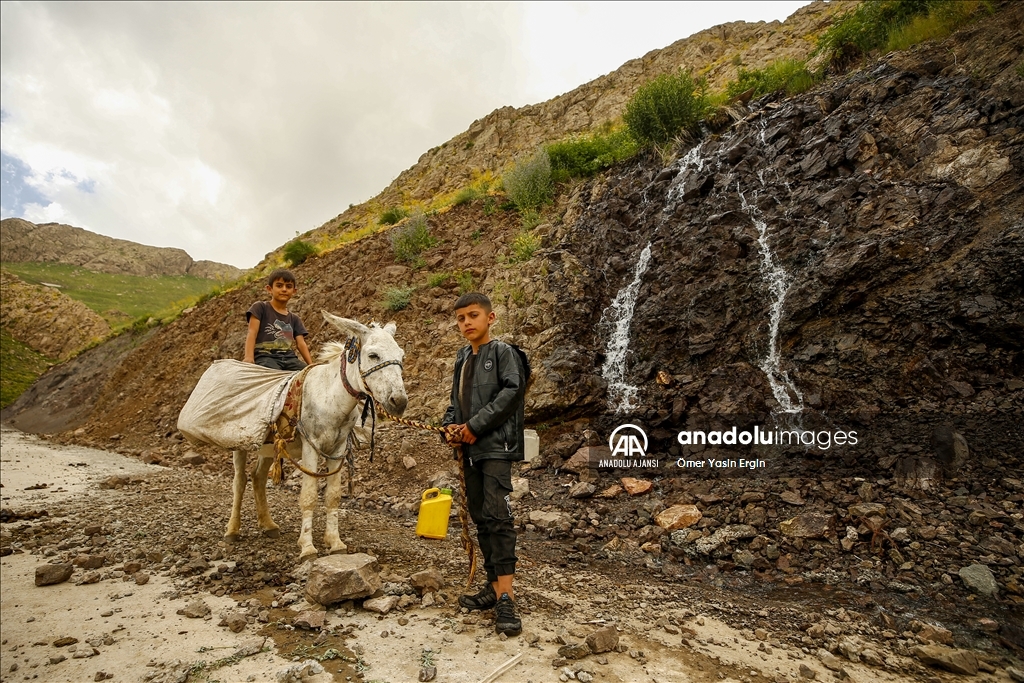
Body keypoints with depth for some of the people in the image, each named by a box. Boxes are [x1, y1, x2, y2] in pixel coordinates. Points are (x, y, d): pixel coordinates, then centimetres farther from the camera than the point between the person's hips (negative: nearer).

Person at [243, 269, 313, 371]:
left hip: (288, 358, 5)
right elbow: (252, 333, -3)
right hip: (265, 356, -4)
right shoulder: (260, 307, 8)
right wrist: (249, 357, -19)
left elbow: (301, 343, 13)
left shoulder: (294, 319, 20)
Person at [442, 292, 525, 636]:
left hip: (495, 446, -7)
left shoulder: (502, 351, -5)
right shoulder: (462, 357, 16)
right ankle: (494, 587, 22)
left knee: (497, 516, -13)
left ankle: (506, 597, -9)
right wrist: (450, 426, 1)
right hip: (469, 449, 8)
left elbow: (512, 391, -17)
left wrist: (475, 426, -17)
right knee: (480, 518, 11)